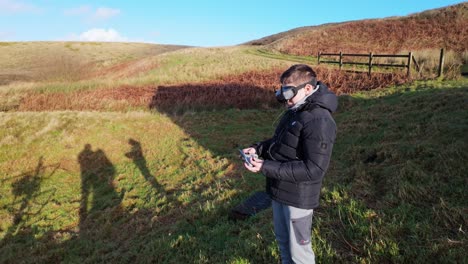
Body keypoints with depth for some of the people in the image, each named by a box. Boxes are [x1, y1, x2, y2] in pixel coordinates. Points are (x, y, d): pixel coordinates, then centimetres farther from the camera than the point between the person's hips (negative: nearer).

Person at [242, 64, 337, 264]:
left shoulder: (319, 121, -26)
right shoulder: (294, 111, 5)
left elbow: (313, 170, -29)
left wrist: (267, 167, -29)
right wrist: (258, 148, 1)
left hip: (298, 197, -9)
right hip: (280, 190, 9)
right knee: (282, 240, 26)